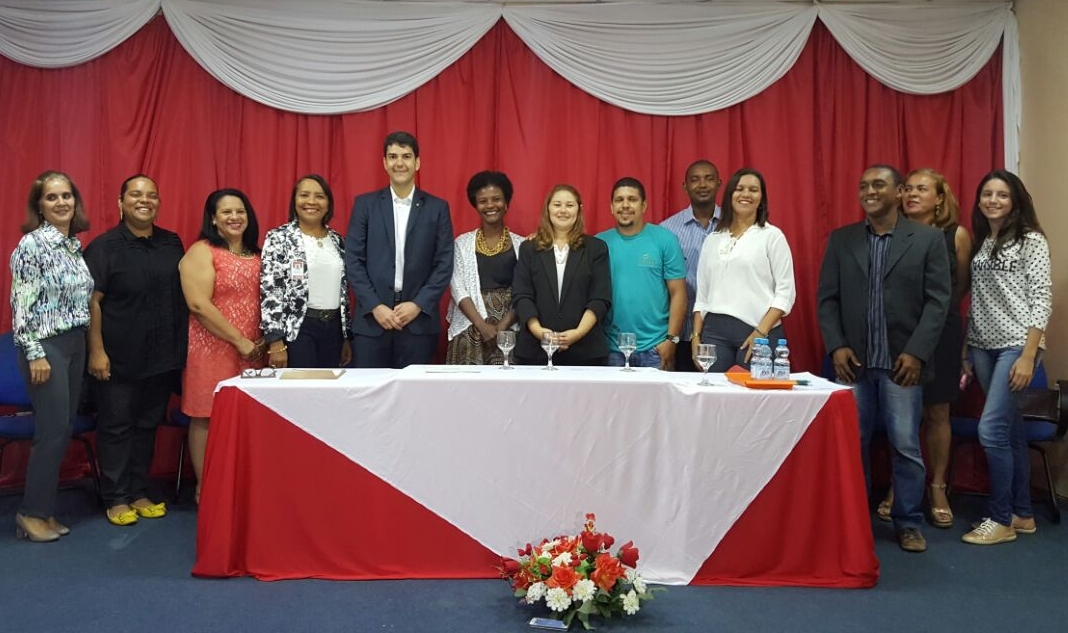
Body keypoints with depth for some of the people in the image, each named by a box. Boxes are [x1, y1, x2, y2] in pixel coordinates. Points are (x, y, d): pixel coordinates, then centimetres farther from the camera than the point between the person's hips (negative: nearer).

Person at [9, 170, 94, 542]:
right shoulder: (32, 244, -11)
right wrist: (35, 354, -17)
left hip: (75, 343, 8)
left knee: (64, 429, 10)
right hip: (45, 346, -8)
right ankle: (32, 512, 10)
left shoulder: (75, 244, 11)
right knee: (53, 430, -5)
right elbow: (21, 305, -14)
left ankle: (45, 509, 21)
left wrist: (88, 345, 15)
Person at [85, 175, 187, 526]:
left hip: (163, 357, 5)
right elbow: (92, 301, -9)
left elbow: (183, 296, 14)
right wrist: (96, 351, -15)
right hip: (118, 359, -4)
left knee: (147, 425, 14)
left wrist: (181, 348, 11)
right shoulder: (104, 247, -6)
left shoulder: (172, 243, 8)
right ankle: (116, 498, 17)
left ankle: (139, 492, 26)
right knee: (116, 427, 6)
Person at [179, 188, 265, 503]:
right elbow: (199, 304, -15)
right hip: (211, 348, -5)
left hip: (252, 351, 6)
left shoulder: (255, 255, 14)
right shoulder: (201, 252, -4)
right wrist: (240, 341, -14)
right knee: (207, 417, 1)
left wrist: (264, 341, 3)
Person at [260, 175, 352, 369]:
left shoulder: (337, 240, 11)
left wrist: (346, 336, 13)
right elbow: (269, 290, -10)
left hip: (333, 327, 5)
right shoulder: (279, 238, -4)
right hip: (296, 328, -5)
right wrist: (276, 341, -15)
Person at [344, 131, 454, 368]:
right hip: (371, 320, 0)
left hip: (419, 320, 0)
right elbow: (353, 261, 2)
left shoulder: (437, 207, 6)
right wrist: (375, 306, -8)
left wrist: (418, 305, -9)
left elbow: (444, 264, 2)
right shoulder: (365, 204, 7)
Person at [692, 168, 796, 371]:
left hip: (757, 332, -3)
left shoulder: (772, 236, 3)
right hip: (715, 330, 3)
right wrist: (696, 336, 7)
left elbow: (786, 291, -3)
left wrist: (761, 332, -12)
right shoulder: (713, 239, 14)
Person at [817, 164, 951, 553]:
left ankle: (908, 523, 19)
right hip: (853, 361, 2)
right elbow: (827, 299, 6)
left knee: (906, 446, 4)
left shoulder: (928, 239, 3)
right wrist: (836, 346, -5)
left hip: (902, 362, -2)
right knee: (852, 444, 7)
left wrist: (916, 352, -10)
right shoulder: (840, 240, 8)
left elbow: (937, 301, -2)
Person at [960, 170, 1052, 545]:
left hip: (1017, 346, -6)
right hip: (984, 347, 6)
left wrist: (1028, 356, -17)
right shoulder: (980, 244, 13)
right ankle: (1022, 513, 20)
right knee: (1011, 430, 11)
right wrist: (967, 352, 11)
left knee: (991, 429, -10)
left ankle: (1001, 519, 3)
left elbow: (1042, 300, -11)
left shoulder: (1031, 241, -5)